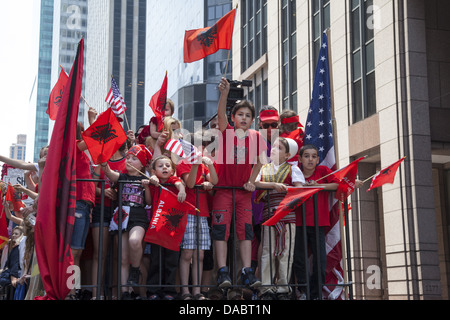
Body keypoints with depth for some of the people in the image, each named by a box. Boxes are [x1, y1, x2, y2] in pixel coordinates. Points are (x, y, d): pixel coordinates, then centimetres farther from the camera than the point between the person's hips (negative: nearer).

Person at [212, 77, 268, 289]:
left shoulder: (256, 137, 3)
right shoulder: (226, 132, -3)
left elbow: (259, 161, 11)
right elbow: (221, 114, -22)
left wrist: (251, 181, 1)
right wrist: (224, 93, -37)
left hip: (243, 190, 2)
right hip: (223, 188, -2)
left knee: (246, 230, 2)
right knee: (221, 230, -5)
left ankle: (247, 272, 5)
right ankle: (222, 272, -2)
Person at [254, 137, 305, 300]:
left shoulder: (292, 169, 14)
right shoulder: (263, 168, 18)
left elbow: (299, 188, 2)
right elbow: (256, 183, 0)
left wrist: (282, 188, -12)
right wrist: (275, 185, -12)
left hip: (287, 213, -1)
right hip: (268, 213, 1)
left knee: (285, 251, -2)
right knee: (268, 251, -4)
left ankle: (283, 289, 3)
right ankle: (266, 289, -3)